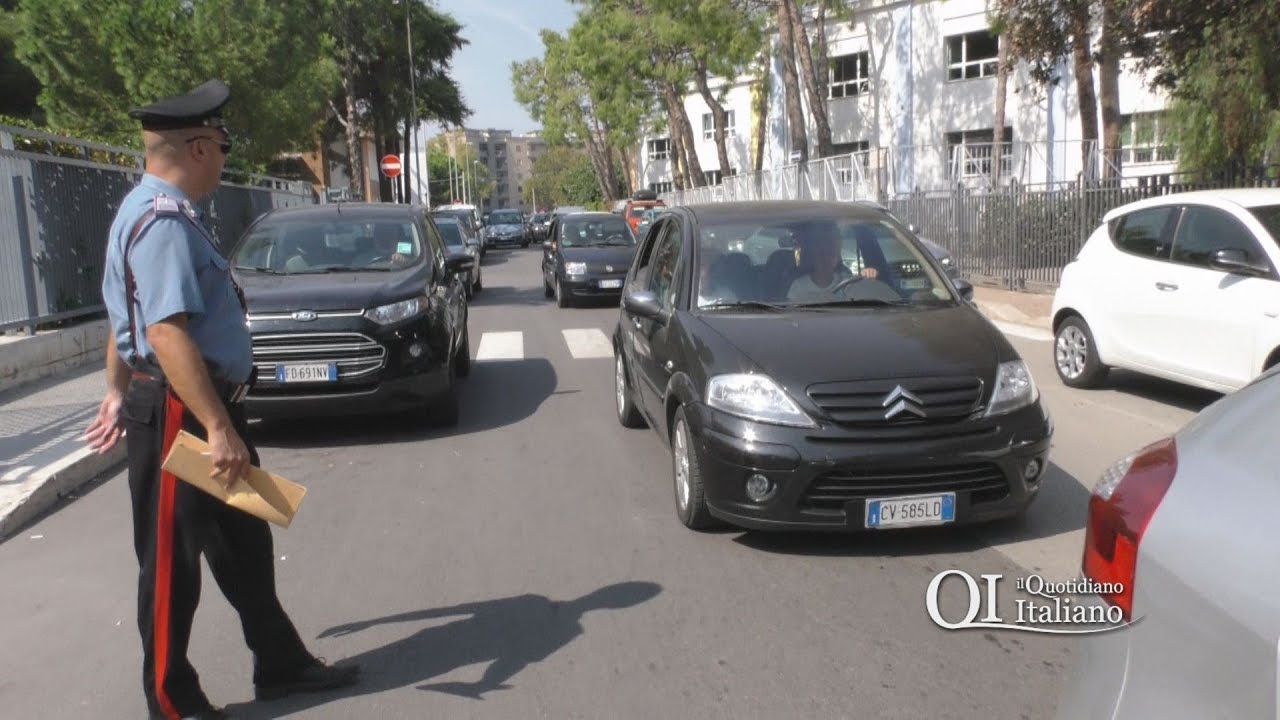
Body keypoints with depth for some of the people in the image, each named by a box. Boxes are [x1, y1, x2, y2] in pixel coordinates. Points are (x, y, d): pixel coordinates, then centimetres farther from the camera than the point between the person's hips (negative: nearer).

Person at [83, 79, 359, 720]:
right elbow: (167, 334, -29)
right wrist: (218, 428, -30)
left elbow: (125, 314, 20)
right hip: (180, 416, -10)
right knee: (172, 563, 4)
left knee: (244, 546, 18)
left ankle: (280, 664, 32)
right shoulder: (164, 220, -19)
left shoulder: (157, 213, 13)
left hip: (201, 410, 10)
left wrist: (118, 392, 26)